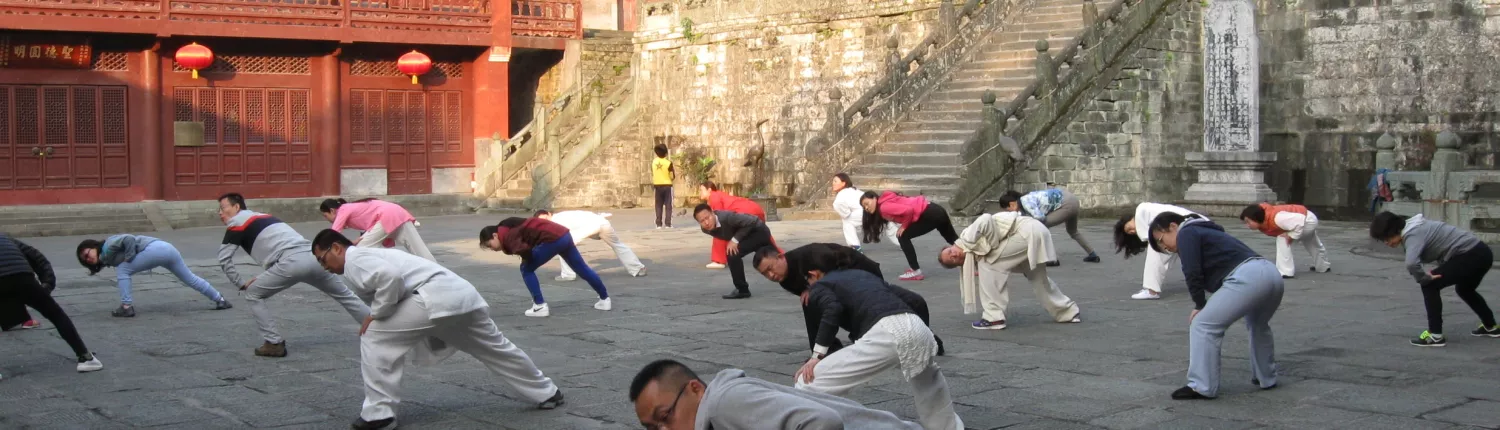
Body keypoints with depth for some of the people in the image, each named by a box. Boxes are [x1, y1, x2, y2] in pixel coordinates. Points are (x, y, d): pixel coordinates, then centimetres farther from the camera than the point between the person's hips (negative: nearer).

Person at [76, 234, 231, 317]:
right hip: (167, 248, 10)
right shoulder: (106, 258, 23)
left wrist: (129, 258, -9)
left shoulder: (108, 246, -3)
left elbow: (129, 239, -16)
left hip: (155, 249, -10)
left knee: (122, 270, -2)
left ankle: (126, 307, -1)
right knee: (190, 278, 17)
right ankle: (220, 300, 23)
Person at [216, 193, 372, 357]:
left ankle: (274, 344, 6)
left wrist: (241, 284, 17)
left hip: (292, 262, -7)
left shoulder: (237, 223, 11)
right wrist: (264, 278, 27)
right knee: (345, 296, 21)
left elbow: (224, 259, 5)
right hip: (313, 256, 7)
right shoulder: (262, 217, 34)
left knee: (252, 295, 10)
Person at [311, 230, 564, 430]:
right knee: (494, 348, 25)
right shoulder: (366, 255, 31)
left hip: (438, 298, -10)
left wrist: (376, 313, -8)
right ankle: (546, 393, 40)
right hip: (461, 294, 10)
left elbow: (390, 276, -20)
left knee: (375, 338, -2)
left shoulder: (354, 260, 0)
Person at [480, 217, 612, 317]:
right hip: (563, 234, 11)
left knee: (526, 269, 2)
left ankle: (540, 306, 2)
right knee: (581, 268, 20)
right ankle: (605, 299, 31)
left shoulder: (506, 234, -9)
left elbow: (524, 250, -22)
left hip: (552, 239, -11)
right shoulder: (509, 228, 21)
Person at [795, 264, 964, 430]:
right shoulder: (861, 274, 37)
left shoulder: (819, 286, 19)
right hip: (916, 326, 7)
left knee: (808, 384, -1)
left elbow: (833, 309, -5)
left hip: (885, 334, -7)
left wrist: (817, 355, -3)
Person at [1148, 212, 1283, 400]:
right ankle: (1266, 378, 44)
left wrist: (1199, 305, 7)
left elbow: (1192, 273, -4)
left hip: (1247, 277, -10)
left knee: (1203, 325, -4)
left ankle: (1202, 387, -5)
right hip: (1271, 273, 10)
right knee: (1258, 325, 36)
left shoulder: (1186, 233, 8)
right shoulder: (1205, 231, 35)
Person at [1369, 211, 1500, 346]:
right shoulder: (1412, 228, 10)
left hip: (1470, 256, -10)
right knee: (1464, 289, 34)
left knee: (1429, 285, -8)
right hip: (1481, 252, 10)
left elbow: (1411, 263, -39)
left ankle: (1435, 336, -5)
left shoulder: (1413, 235, -20)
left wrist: (1424, 278, -19)